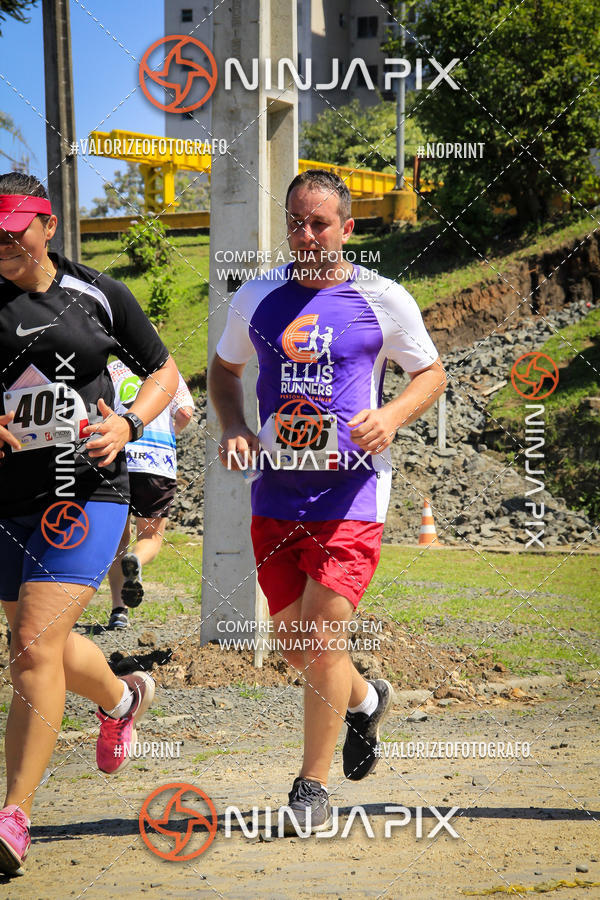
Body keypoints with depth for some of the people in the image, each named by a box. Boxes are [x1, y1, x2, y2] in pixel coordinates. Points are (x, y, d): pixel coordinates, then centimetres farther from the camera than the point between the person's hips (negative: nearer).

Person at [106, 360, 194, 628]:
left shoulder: (109, 370, 15)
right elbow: (185, 412, 0)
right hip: (158, 461, -1)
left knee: (118, 538, 14)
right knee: (151, 535, 12)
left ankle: (118, 609, 3)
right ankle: (136, 561, -24)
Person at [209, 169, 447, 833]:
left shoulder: (384, 301, -2)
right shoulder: (257, 299, 6)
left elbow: (430, 372, 9)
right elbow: (224, 367, 21)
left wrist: (391, 416, -11)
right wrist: (232, 429, 3)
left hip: (349, 495, -4)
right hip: (276, 492, 4)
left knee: (321, 642, -9)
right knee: (290, 638, 11)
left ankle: (312, 787, 7)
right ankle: (364, 700, 43)